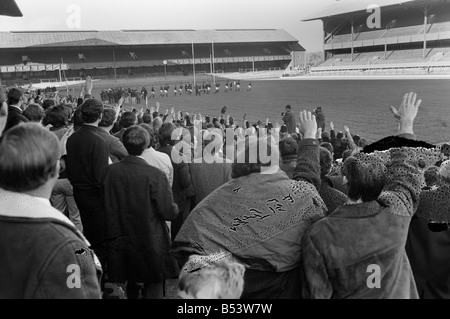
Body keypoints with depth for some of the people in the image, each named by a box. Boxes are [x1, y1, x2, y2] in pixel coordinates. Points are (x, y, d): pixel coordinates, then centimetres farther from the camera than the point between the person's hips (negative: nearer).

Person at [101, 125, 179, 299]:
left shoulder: (109, 171, -7)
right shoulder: (155, 175, -19)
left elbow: (106, 206, 2)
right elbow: (169, 213, -15)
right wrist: (175, 207, 6)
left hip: (119, 240, 4)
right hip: (150, 243, -4)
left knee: (131, 283, 23)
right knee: (153, 288, 10)